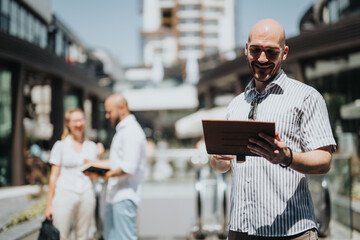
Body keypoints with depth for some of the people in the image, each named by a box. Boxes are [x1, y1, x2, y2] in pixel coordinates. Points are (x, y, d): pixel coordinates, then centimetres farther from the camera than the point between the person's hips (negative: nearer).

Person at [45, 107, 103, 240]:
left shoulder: (92, 146, 12)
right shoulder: (60, 146, 4)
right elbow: (54, 176, 3)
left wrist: (98, 156, 2)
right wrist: (49, 204, -1)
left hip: (86, 196, 3)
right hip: (65, 195, -3)